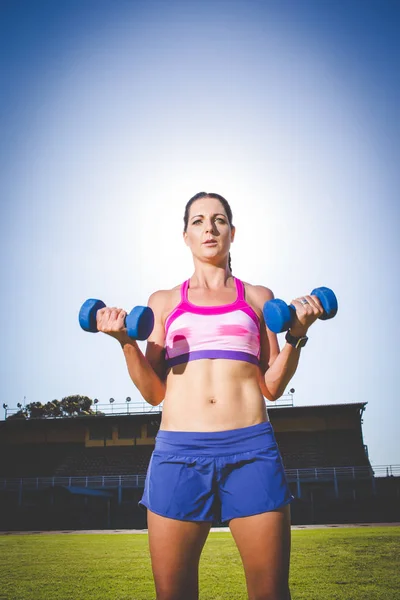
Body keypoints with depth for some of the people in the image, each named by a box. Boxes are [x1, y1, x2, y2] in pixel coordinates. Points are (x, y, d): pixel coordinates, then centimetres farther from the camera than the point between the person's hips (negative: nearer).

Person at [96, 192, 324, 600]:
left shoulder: (258, 298, 16)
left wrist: (296, 335, -3)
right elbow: (153, 392, 11)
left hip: (251, 448, 0)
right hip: (178, 449, 1)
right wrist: (127, 342, -3)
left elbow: (272, 387, 11)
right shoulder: (163, 302, 16)